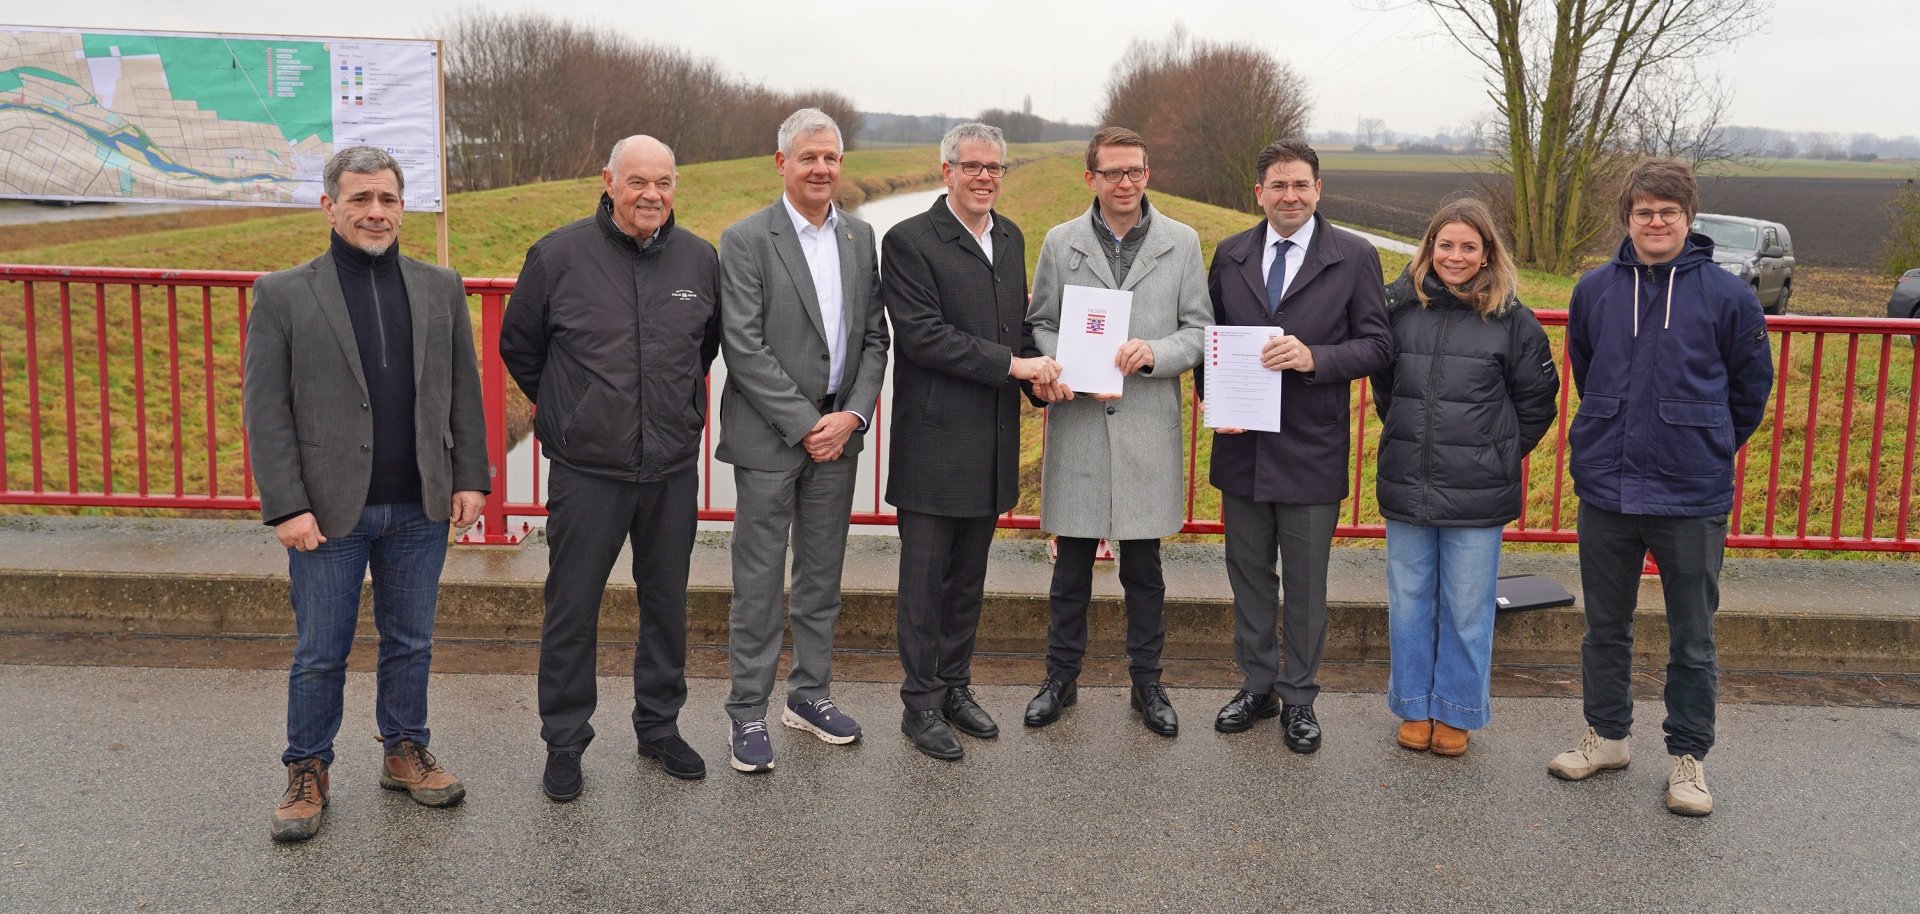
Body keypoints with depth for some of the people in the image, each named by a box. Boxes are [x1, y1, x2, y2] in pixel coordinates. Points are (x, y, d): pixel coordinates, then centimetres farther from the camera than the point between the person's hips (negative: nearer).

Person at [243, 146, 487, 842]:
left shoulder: (440, 288, 7)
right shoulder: (283, 295, -2)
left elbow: (464, 391, 9)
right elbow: (265, 410, -5)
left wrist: (470, 477, 3)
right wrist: (287, 506, -11)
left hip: (420, 509, 2)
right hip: (328, 512, -2)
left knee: (410, 643, 14)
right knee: (320, 655, 7)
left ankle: (405, 751, 31)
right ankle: (308, 772, 24)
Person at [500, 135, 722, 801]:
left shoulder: (699, 259, 2)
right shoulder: (558, 255, -7)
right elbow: (519, 347, 7)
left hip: (673, 470, 3)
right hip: (587, 471, -3)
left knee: (667, 606, 14)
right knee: (571, 613, 5)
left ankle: (659, 727, 31)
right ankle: (564, 743, 21)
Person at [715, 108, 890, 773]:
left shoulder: (860, 237, 9)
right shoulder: (746, 240, -7)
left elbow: (874, 337, 8)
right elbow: (743, 347, -13)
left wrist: (852, 415, -6)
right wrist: (805, 424, -15)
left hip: (838, 434, 5)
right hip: (770, 436, -5)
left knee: (822, 574, 14)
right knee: (758, 581, 2)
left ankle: (810, 694, 27)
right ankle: (748, 712, 12)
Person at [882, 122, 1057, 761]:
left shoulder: (1011, 239, 13)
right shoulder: (909, 241, -10)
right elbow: (921, 334, -18)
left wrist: (1037, 371, -2)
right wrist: (1011, 364, -20)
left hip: (991, 443, 7)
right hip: (934, 441, -6)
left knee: (969, 577, 16)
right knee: (925, 579, 3)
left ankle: (955, 688, 28)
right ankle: (921, 704, 14)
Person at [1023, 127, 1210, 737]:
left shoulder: (1182, 243, 4)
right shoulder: (1061, 243, 5)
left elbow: (1199, 331, 4)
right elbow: (1040, 324, 8)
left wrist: (1155, 353, -15)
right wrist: (1050, 370, -12)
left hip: (1147, 426, 0)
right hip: (1077, 424, 0)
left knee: (1143, 568, 9)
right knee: (1071, 564, 9)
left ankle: (1146, 682, 24)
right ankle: (1061, 678, 24)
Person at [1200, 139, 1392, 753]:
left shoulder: (1355, 258, -3)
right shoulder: (1229, 256, 7)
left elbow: (1377, 344, -5)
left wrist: (1314, 358, -22)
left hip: (1312, 449, -3)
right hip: (1241, 445, 3)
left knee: (1306, 584, 7)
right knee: (1249, 576, 14)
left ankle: (1298, 698, 22)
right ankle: (1256, 687, 29)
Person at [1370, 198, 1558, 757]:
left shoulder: (1510, 319, -4)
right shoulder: (1399, 304, 2)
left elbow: (1537, 397, 6)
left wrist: (1501, 453, 6)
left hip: (1478, 491, -2)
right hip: (1406, 484, 2)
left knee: (1467, 607, 6)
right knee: (1410, 600, 11)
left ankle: (1456, 713, 20)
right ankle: (1415, 707, 25)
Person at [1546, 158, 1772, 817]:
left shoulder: (1726, 295, -6)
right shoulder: (1595, 290, 2)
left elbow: (1752, 384, 6)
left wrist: (1709, 448, 11)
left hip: (1693, 497, -2)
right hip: (1605, 491, 3)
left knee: (1692, 639, 8)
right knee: (1605, 627, 15)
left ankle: (1688, 756, 21)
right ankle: (1606, 734, 31)